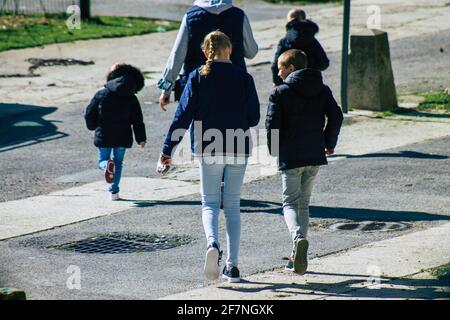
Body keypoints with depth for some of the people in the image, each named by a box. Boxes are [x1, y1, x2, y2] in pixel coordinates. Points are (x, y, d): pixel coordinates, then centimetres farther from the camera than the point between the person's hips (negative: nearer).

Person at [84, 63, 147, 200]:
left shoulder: (101, 94, -4)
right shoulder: (131, 99, -2)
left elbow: (89, 114, 0)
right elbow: (137, 121, -1)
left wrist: (93, 127, 19)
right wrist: (141, 138, 8)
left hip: (104, 136, -1)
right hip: (122, 137, 1)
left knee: (102, 160, 14)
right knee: (118, 162, 15)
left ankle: (107, 165, -24)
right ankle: (114, 191, 9)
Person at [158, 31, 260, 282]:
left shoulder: (198, 78, -5)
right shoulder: (244, 79, -2)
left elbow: (183, 116, -6)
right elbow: (254, 118, 3)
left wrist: (168, 149, -1)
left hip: (208, 150, -1)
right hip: (239, 150, 1)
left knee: (210, 203, 9)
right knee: (233, 206, 11)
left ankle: (213, 244, -21)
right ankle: (232, 266, 6)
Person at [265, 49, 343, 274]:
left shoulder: (280, 93, -7)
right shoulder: (322, 90, 7)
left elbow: (272, 123, -11)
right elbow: (336, 117, 3)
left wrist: (274, 149, 4)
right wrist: (329, 143, 15)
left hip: (290, 156, -5)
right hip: (315, 155, 5)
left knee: (290, 203, 1)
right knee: (304, 203, 15)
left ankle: (298, 237, -30)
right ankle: (298, 257, 16)